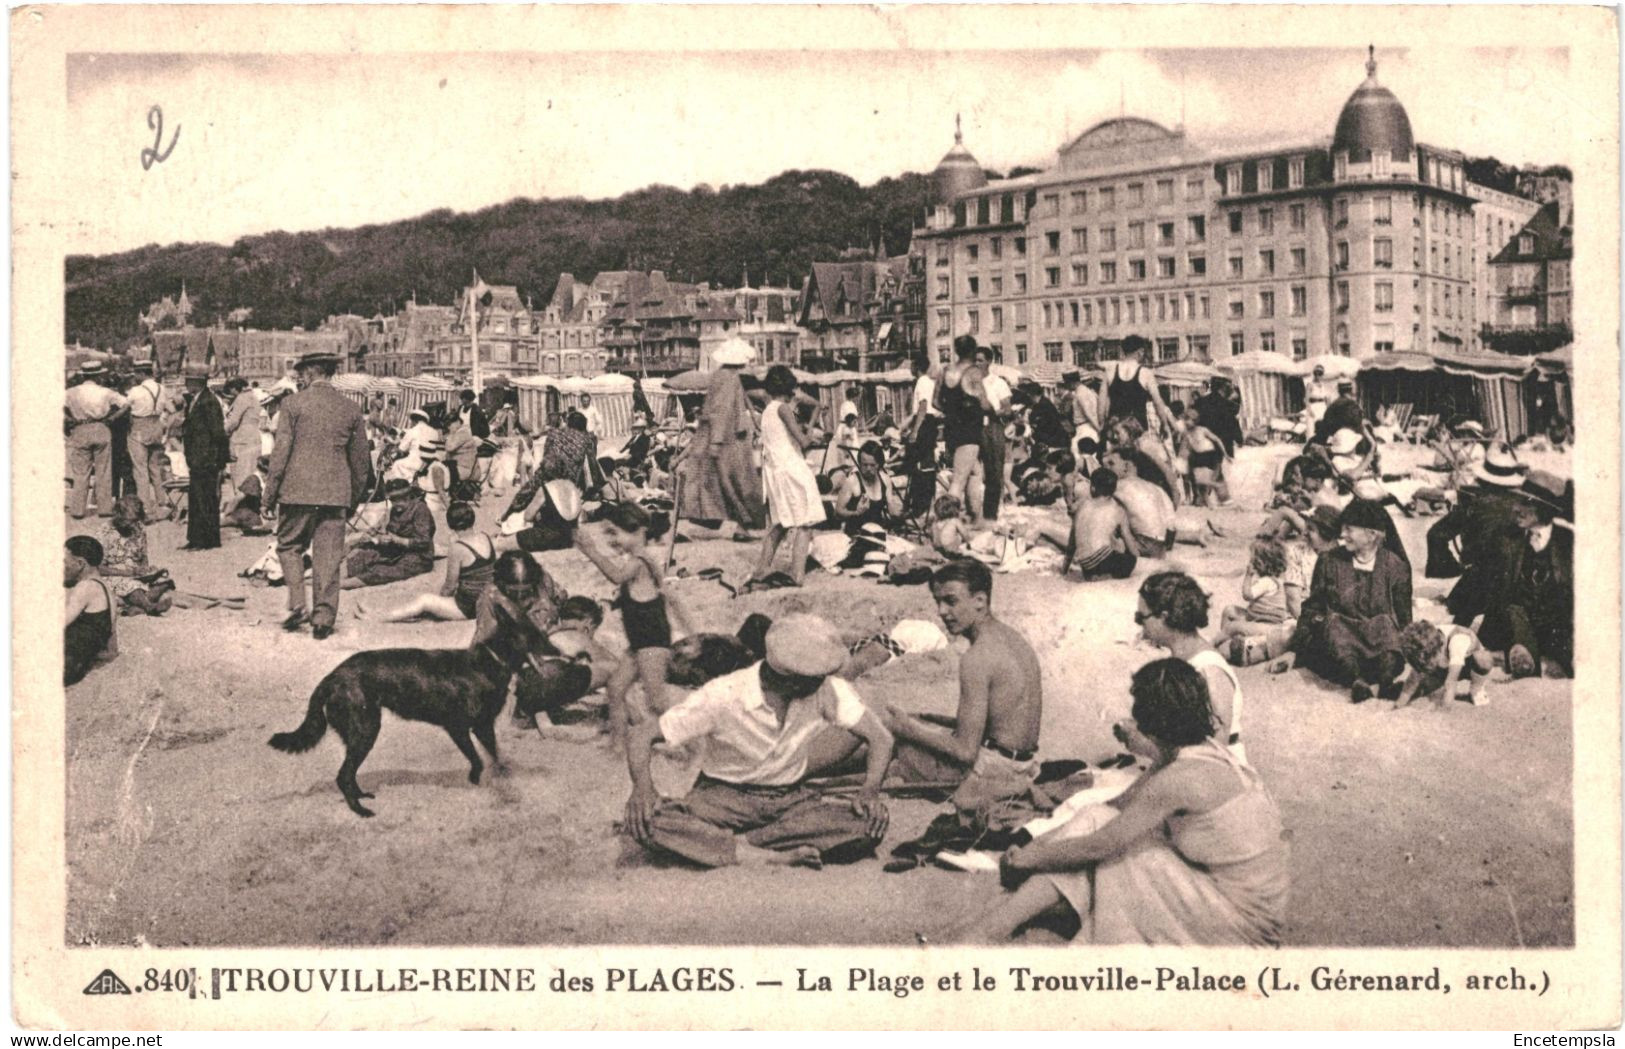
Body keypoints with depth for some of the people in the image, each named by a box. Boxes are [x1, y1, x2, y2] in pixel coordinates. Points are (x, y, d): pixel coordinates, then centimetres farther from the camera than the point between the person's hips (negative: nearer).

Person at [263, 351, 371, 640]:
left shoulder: (293, 404, -3)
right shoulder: (351, 410, 7)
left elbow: (280, 452, -5)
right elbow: (360, 461, 12)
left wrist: (269, 495, 1)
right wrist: (354, 499, 22)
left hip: (297, 490, -2)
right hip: (336, 494, 2)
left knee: (289, 546, 14)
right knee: (328, 556, 5)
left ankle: (297, 605, 0)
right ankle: (323, 618, 4)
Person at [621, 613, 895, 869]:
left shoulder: (826, 691, -13)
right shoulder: (723, 697, -19)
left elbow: (880, 736, -7)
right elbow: (641, 736, -16)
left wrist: (870, 789, -27)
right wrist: (643, 786, -36)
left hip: (791, 799, 3)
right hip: (724, 797, -3)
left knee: (870, 825, -27)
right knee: (647, 824, -32)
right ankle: (774, 857, -30)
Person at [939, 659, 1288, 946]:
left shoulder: (1180, 778, -26)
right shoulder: (1201, 752, 2)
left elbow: (1098, 846, -18)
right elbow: (1119, 806, 11)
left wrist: (1027, 858, -3)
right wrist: (1042, 842, 7)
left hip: (1245, 916, -8)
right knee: (1097, 819, -1)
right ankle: (997, 923, -1)